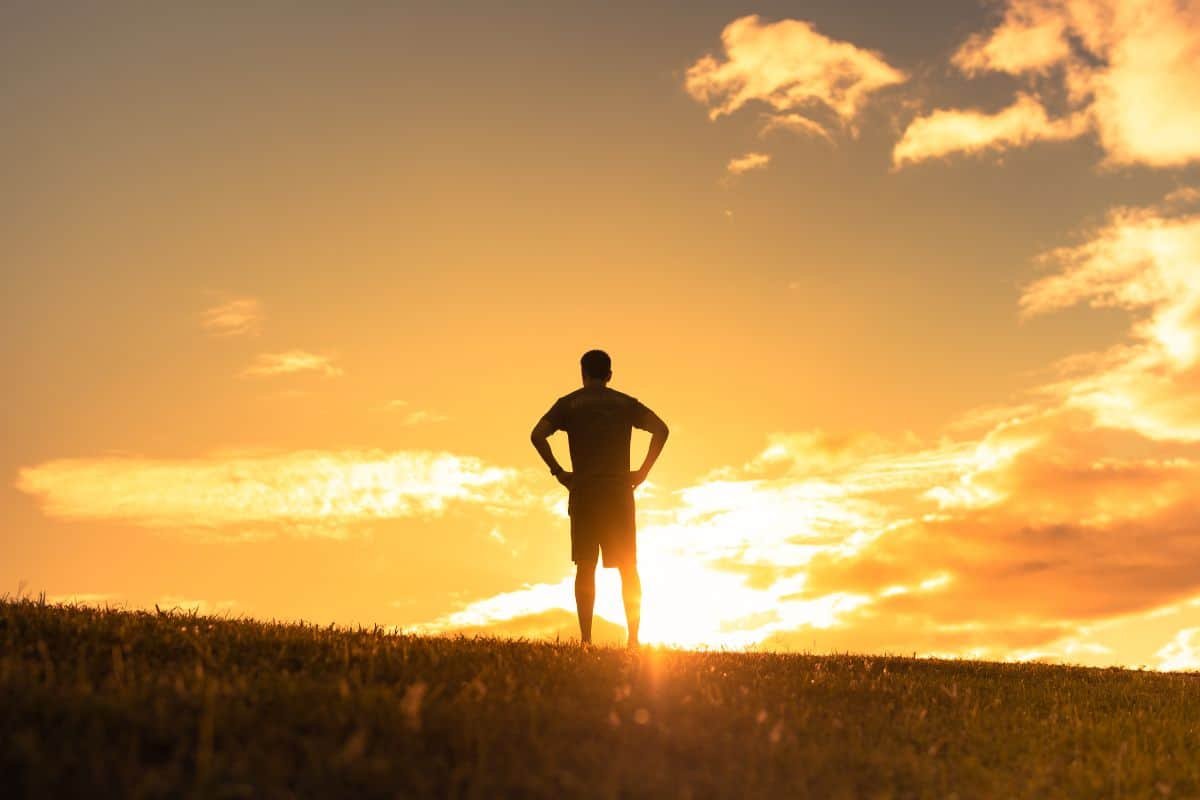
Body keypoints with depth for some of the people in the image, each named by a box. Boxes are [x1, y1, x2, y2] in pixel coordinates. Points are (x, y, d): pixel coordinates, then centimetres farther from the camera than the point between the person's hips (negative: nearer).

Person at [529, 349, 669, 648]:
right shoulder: (625, 403, 12)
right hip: (619, 490, 1)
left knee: (585, 567, 1)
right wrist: (643, 471, 0)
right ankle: (634, 638, 2)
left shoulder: (568, 403, 8)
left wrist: (558, 471, -1)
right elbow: (661, 429, -1)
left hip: (583, 491, -1)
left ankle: (586, 639, -4)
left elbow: (538, 435, -7)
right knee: (628, 568, 6)